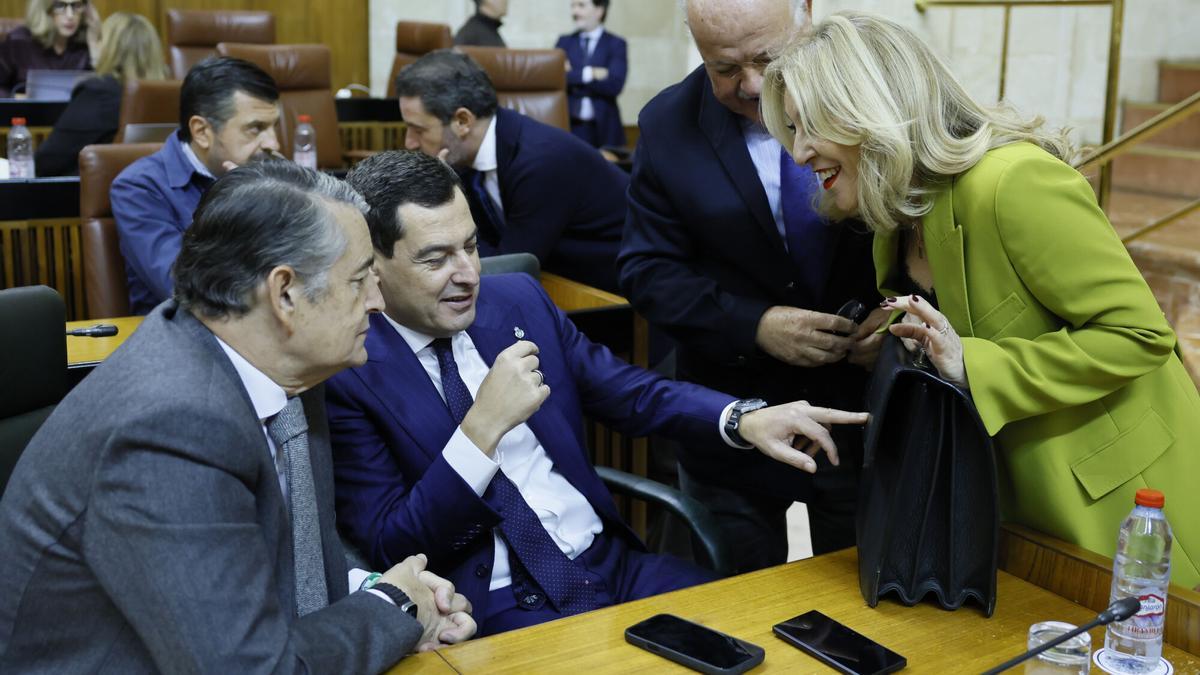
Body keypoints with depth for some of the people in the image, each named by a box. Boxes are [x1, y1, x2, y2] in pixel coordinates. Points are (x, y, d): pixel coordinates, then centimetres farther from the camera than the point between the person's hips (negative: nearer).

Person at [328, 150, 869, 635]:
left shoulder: (518, 299, 6)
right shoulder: (346, 375, -9)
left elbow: (629, 393, 10)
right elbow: (389, 550, -12)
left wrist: (744, 421, -7)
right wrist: (483, 427, -24)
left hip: (614, 560, 6)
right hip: (497, 609, -5)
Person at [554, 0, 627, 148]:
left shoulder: (615, 44, 4)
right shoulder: (564, 41, 12)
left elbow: (614, 85, -10)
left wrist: (573, 76, -8)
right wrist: (588, 74, -12)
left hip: (603, 126, -1)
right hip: (569, 125, 2)